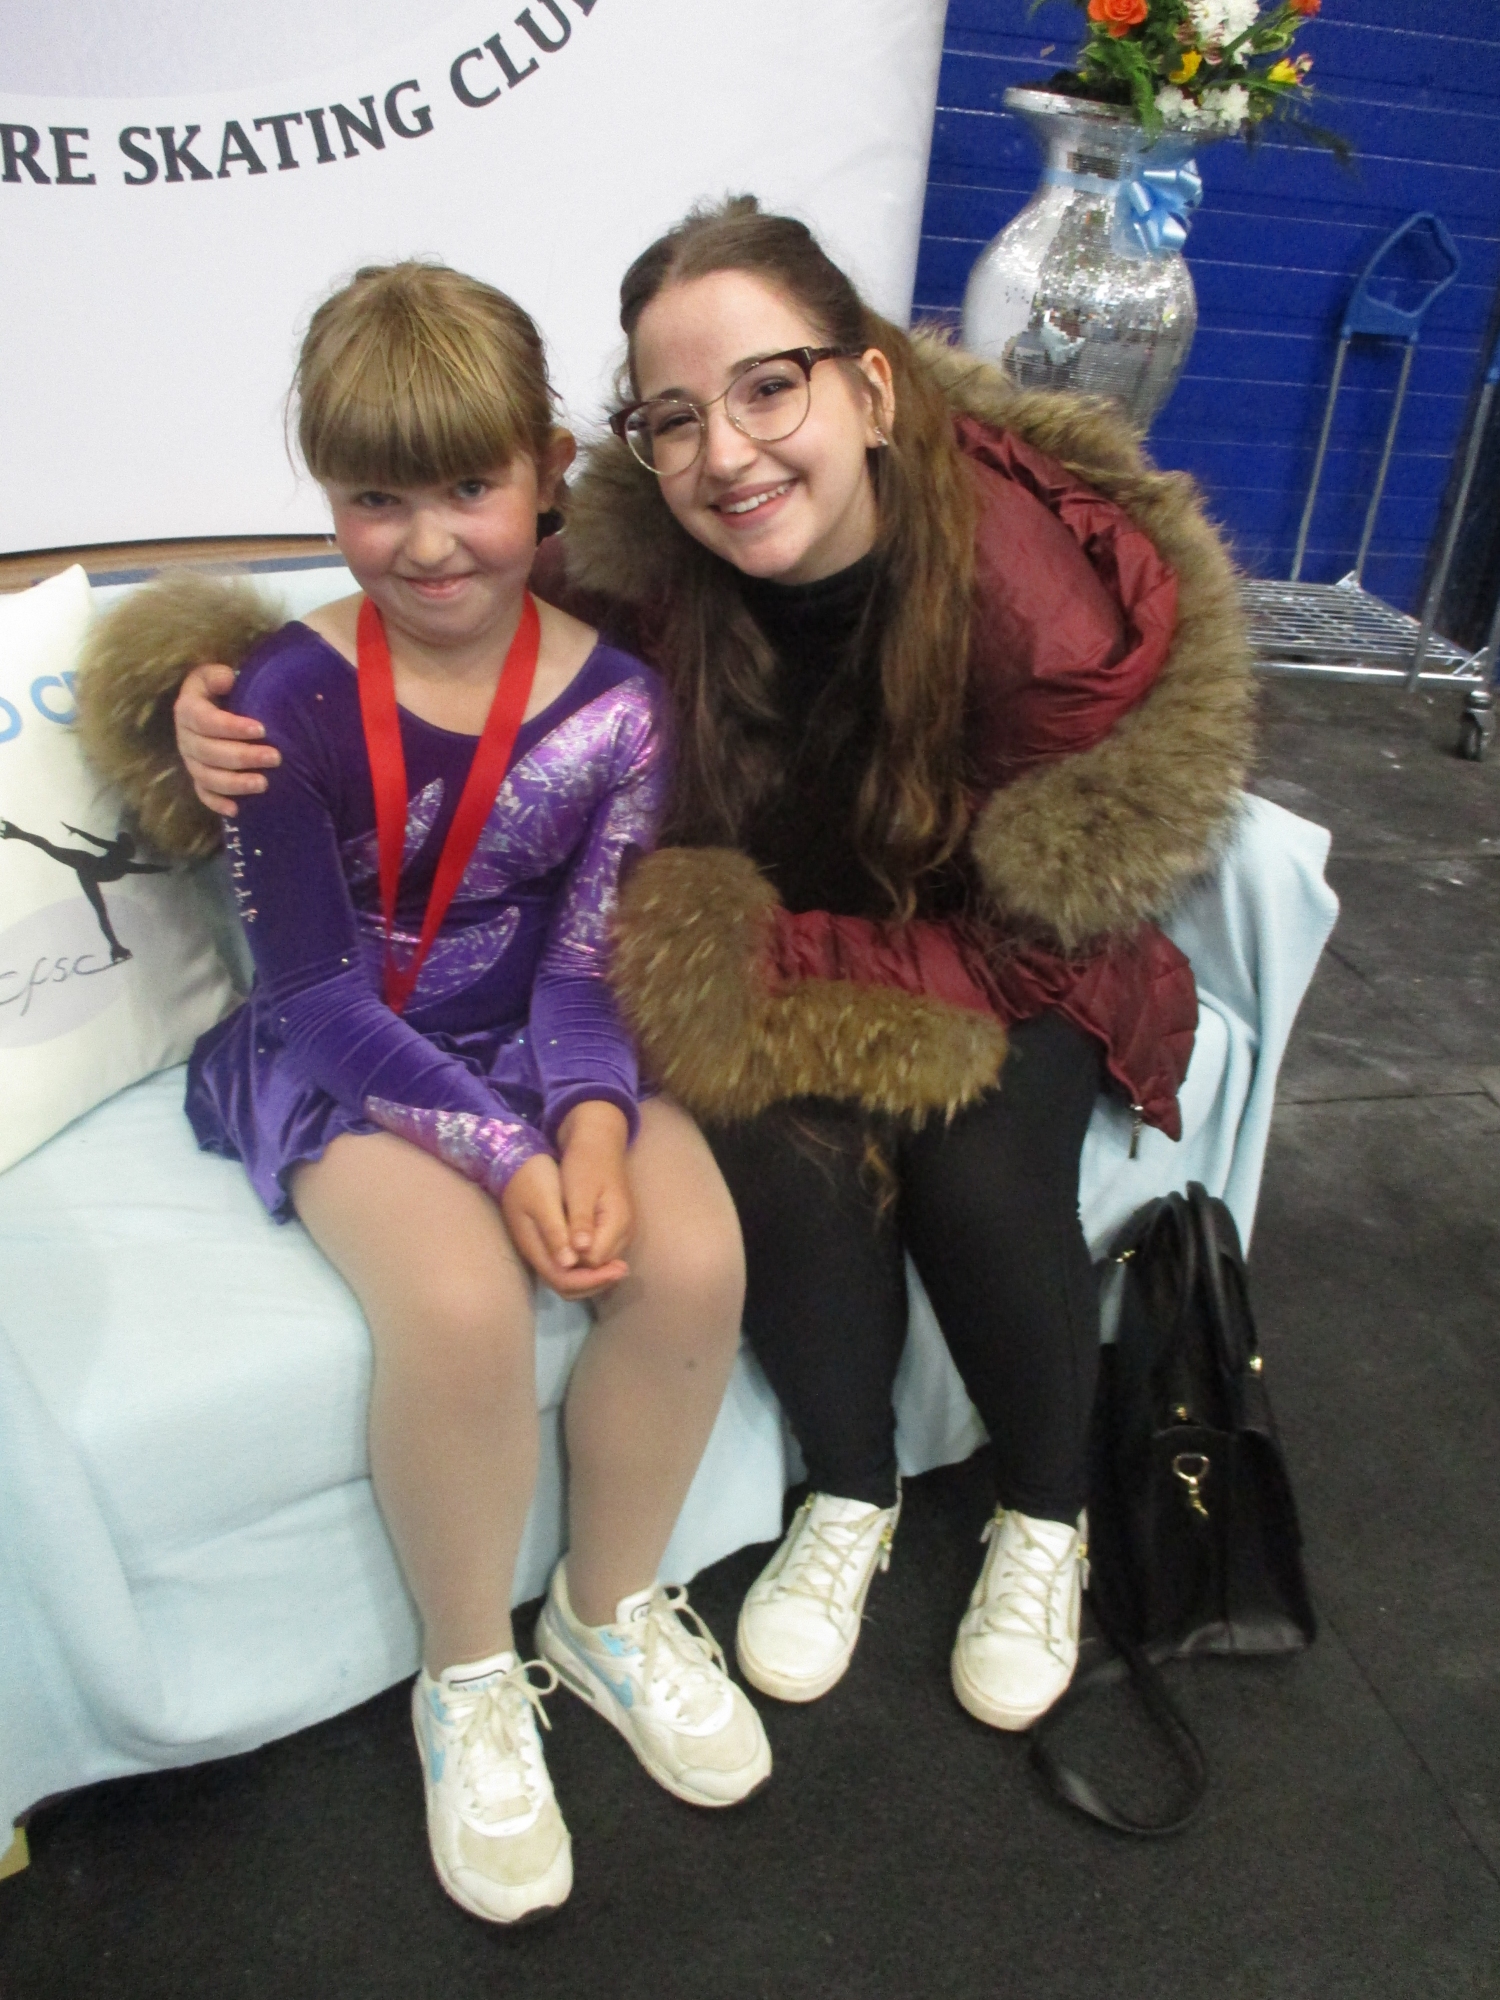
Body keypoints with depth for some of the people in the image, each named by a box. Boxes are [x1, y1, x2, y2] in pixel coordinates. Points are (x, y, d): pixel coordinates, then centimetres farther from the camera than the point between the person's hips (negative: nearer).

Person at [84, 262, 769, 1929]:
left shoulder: (611, 702, -7)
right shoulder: (289, 697, -14)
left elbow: (582, 965, -6)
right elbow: (317, 991, -13)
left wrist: (592, 1124, -25)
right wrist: (502, 1157, -22)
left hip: (535, 1047, 3)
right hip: (337, 1061, -2)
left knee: (693, 1263, -22)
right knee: (460, 1307, -29)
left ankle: (609, 1609, 9)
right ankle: (467, 1679, 2)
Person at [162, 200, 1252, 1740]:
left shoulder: (1040, 597, -28)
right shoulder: (643, 556, -20)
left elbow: (1031, 945, -19)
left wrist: (767, 961, -24)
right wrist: (243, 724, -23)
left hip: (1001, 970, -1)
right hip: (769, 942, 2)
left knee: (979, 1179, -27)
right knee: (789, 1154, -28)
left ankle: (1045, 1517, 6)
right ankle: (850, 1498, 2)